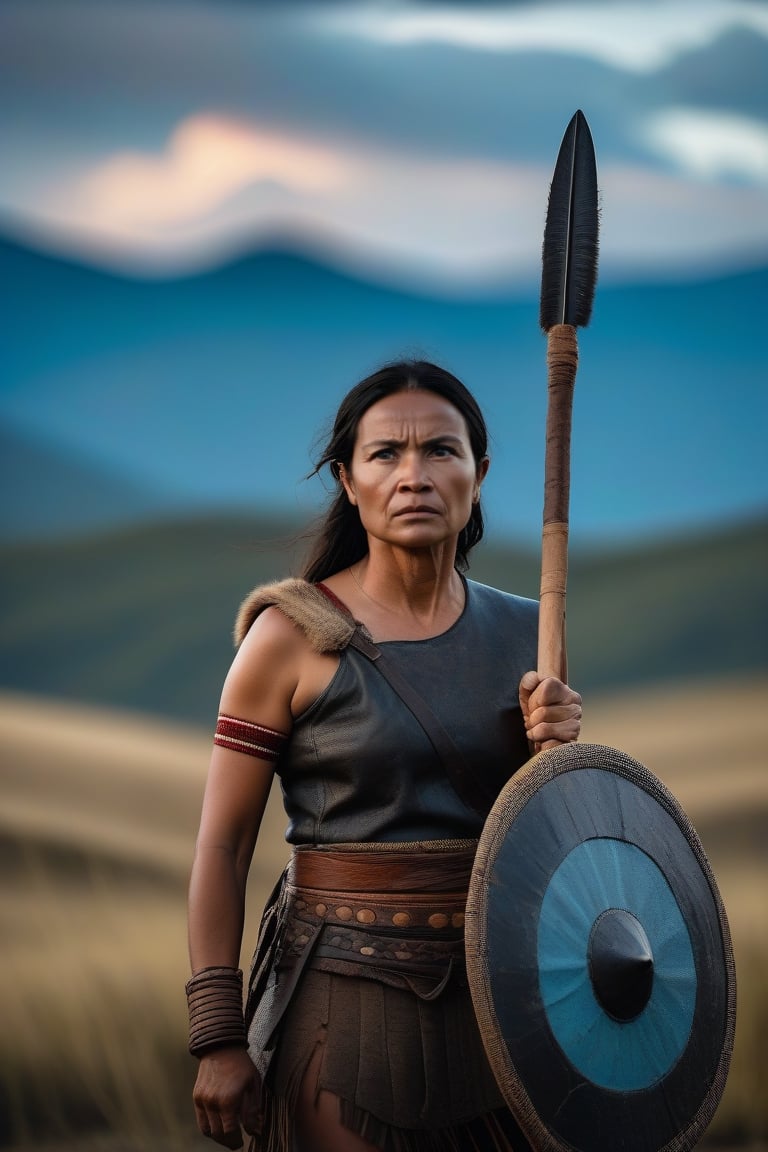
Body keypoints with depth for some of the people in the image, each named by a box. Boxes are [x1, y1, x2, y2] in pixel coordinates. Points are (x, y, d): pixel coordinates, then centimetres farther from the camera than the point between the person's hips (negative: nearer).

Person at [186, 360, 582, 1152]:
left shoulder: (521, 634, 6)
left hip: (494, 997, 4)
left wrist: (557, 752, -7)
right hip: (345, 999, -4)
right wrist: (218, 1038, -10)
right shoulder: (292, 634, -7)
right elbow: (222, 845, -6)